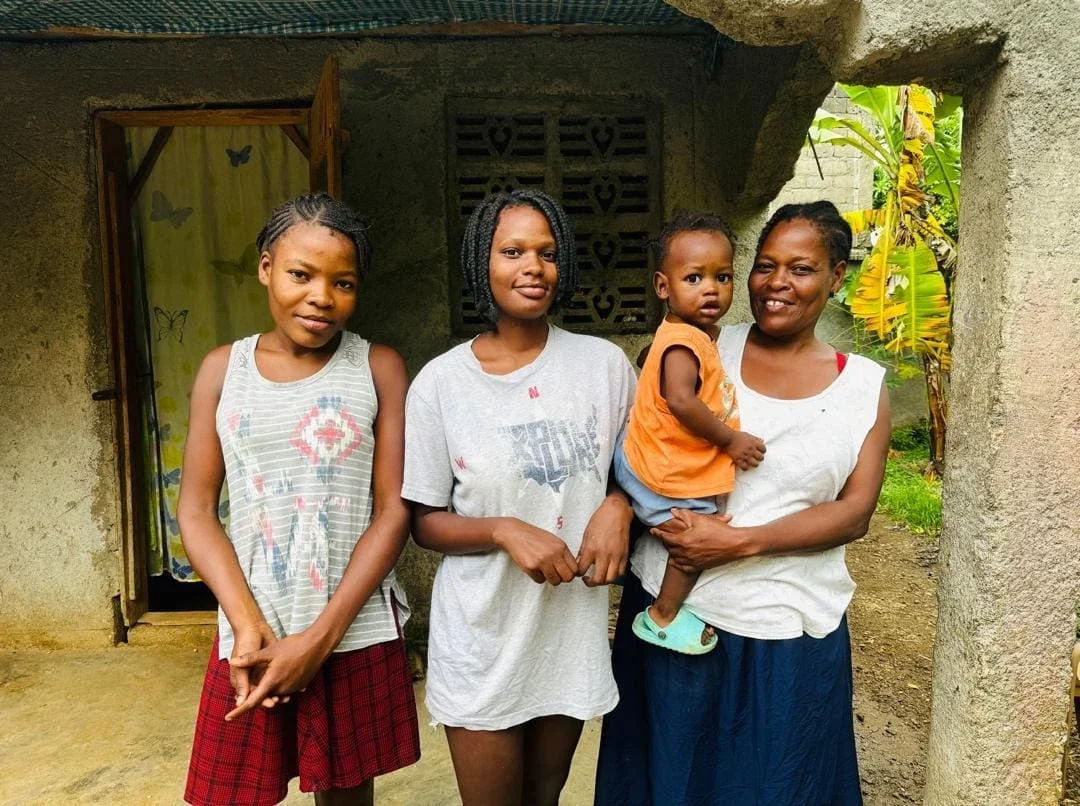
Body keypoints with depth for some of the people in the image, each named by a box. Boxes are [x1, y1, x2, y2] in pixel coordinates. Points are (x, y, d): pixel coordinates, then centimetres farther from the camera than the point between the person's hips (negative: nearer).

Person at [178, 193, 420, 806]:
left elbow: (394, 510, -7)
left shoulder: (379, 369, -3)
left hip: (358, 635, -1)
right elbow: (197, 510, 1)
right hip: (250, 636, 1)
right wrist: (249, 625, -12)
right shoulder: (224, 369, 3)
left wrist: (321, 636, -12)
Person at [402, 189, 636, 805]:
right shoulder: (441, 383, -10)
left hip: (574, 628, 2)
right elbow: (424, 521, -4)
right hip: (482, 637, -2)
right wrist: (504, 530, -21)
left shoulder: (605, 365, -5)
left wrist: (618, 506, -12)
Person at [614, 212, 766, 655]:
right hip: (666, 475, -10)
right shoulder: (683, 341, -26)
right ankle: (663, 618, 20)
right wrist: (730, 439, -27)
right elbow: (681, 400, -37)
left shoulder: (699, 334, 5)